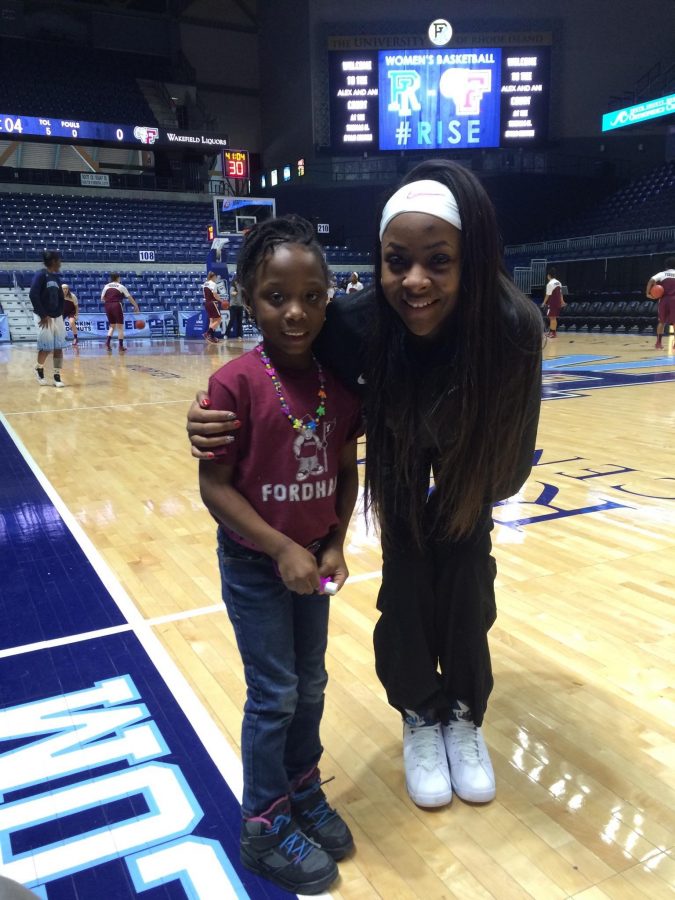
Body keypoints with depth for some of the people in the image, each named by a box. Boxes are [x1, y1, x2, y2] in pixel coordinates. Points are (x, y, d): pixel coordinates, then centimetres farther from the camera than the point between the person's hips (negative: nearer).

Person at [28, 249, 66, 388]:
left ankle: (57, 376, 7)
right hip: (45, 318, -7)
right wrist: (43, 315, -18)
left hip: (57, 317, 7)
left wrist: (60, 313, 3)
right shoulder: (41, 275, -11)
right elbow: (33, 295, -18)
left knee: (59, 347, 2)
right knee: (46, 347, -4)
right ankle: (39, 368, 22)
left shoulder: (56, 277, 12)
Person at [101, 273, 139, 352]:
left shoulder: (106, 286, 10)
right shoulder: (121, 287, 1)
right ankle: (121, 347, 1)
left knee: (112, 326, 17)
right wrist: (136, 307, 8)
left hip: (108, 306, 4)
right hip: (117, 306, -4)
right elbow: (129, 297, 1)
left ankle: (108, 342, -2)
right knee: (120, 327, 3)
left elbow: (102, 299, 11)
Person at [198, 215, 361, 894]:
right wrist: (282, 550, -20)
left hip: (313, 559, 5)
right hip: (255, 564, -5)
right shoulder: (236, 383, -21)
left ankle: (304, 792, 41)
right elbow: (214, 485, -18)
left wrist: (334, 546, -6)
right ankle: (265, 827, 28)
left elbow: (345, 472, 3)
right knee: (274, 696, 6)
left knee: (310, 686, 18)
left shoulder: (337, 380, -5)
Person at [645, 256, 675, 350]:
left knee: (662, 322, 13)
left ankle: (659, 342, 11)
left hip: (664, 300, 1)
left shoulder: (662, 274, 7)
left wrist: (648, 293, -10)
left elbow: (651, 281, -11)